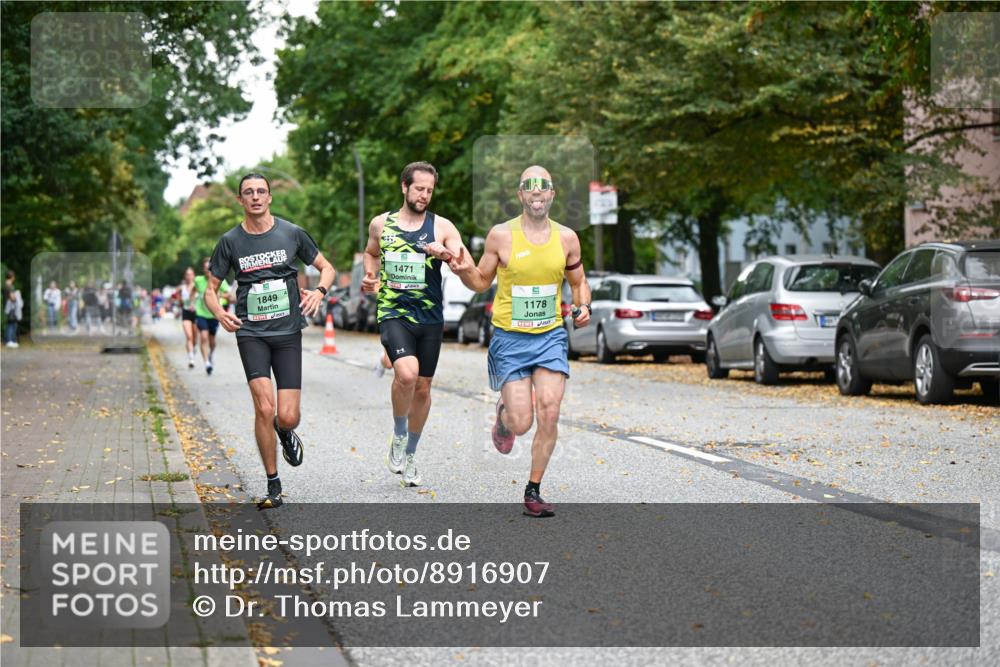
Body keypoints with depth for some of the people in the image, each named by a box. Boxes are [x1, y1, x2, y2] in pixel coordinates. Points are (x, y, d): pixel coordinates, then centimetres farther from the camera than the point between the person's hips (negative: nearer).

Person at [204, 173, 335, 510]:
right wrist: (220, 313, -13)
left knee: (287, 417, -6)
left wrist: (319, 291, -10)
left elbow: (326, 267, 12)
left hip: (288, 332, 1)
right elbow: (211, 289, 9)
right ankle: (273, 485, -3)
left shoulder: (292, 233, 3)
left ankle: (286, 433, 34)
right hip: (251, 333, 0)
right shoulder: (230, 241, 3)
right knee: (264, 407, -17)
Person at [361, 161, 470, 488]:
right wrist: (370, 277, 7)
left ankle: (409, 455, 30)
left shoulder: (442, 227, 0)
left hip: (430, 318, 2)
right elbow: (371, 252, 26)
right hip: (393, 314, -2)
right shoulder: (380, 224, 5)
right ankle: (399, 436, -2)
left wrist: (446, 254, -32)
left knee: (422, 388, 10)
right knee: (407, 372, -27)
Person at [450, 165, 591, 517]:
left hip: (551, 336, 2)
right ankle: (503, 415, 33)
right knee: (521, 423, -7)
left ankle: (533, 492, 6)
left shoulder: (566, 238, 2)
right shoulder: (501, 235, -6)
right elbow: (481, 281, 5)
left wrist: (584, 307, -5)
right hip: (510, 338, -2)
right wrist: (464, 271, -17)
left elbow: (578, 282, 16)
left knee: (549, 415, -10)